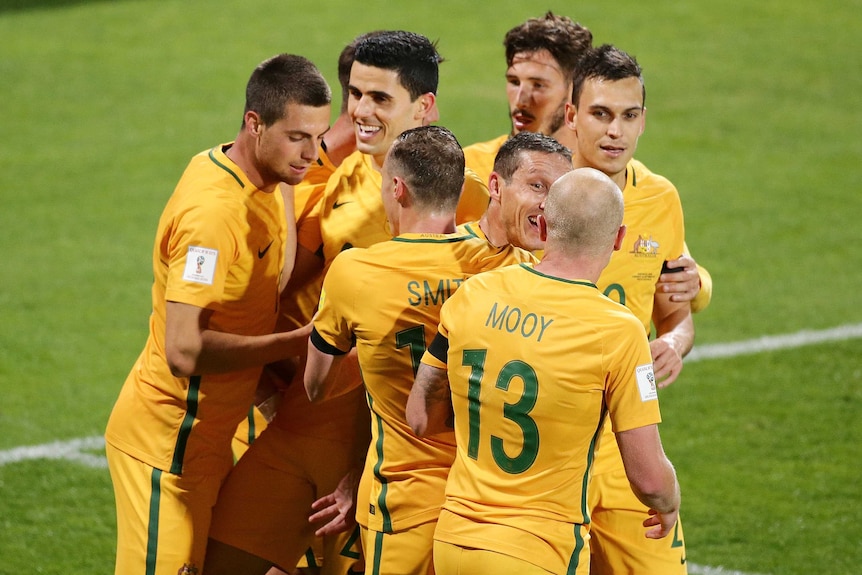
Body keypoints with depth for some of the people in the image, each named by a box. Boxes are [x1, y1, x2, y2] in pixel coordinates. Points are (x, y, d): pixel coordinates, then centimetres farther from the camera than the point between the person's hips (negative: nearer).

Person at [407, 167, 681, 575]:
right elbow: (649, 478, -12)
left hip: (454, 540, 5)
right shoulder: (618, 332, -14)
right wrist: (670, 504, 11)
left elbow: (421, 419, 8)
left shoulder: (471, 294, -1)